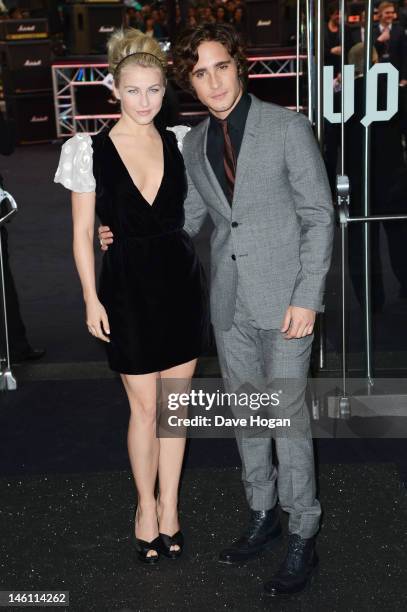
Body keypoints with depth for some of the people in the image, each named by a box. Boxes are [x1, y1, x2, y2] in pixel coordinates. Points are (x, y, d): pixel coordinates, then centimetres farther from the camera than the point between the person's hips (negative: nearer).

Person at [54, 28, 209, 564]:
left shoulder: (179, 143, 0)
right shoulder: (90, 151, -6)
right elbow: (82, 233, -2)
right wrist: (92, 300, -4)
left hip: (181, 279, 2)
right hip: (128, 285, -2)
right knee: (144, 406, 8)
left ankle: (169, 504, 26)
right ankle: (146, 505, 28)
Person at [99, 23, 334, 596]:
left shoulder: (288, 128, -8)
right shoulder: (194, 143, 7)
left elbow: (319, 216, -8)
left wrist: (306, 297, -13)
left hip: (284, 299, -5)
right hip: (230, 302, 5)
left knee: (288, 416, -1)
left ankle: (302, 536, 12)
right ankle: (262, 515, 31)